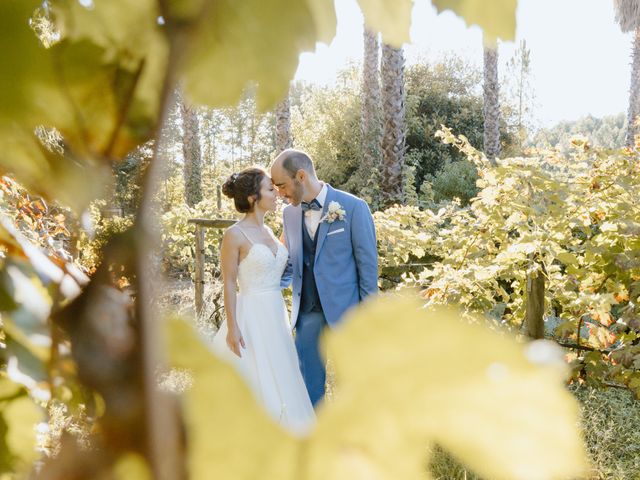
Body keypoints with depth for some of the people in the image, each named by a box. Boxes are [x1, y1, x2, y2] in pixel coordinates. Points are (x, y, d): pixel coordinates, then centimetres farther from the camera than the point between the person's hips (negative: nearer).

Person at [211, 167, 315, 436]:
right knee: (253, 385, 0)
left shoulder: (268, 231, 10)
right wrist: (232, 327, -16)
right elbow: (229, 284, -13)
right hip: (251, 316, -8)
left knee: (277, 379, 13)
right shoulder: (234, 235, -13)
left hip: (275, 316, 8)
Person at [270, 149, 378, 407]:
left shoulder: (353, 207, -10)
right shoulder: (290, 213, 5)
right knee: (307, 378, 10)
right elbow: (291, 264, 11)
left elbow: (367, 263, -8)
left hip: (346, 308, -4)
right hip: (307, 309, 4)